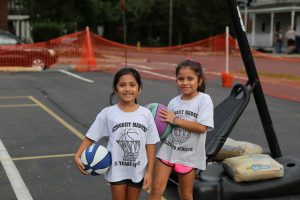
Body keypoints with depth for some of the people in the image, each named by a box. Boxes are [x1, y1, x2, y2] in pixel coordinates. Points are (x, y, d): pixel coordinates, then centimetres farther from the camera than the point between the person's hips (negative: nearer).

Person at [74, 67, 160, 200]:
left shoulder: (146, 114, -5)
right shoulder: (108, 113, -10)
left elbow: (150, 145, -1)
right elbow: (90, 137, -6)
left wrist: (149, 172, -3)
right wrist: (77, 156, -21)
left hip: (138, 171, 1)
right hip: (117, 170, -1)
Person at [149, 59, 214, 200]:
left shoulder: (204, 100, -11)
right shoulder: (173, 102, 2)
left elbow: (201, 127, -21)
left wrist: (174, 120, -17)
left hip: (189, 155, -3)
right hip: (167, 151, 3)